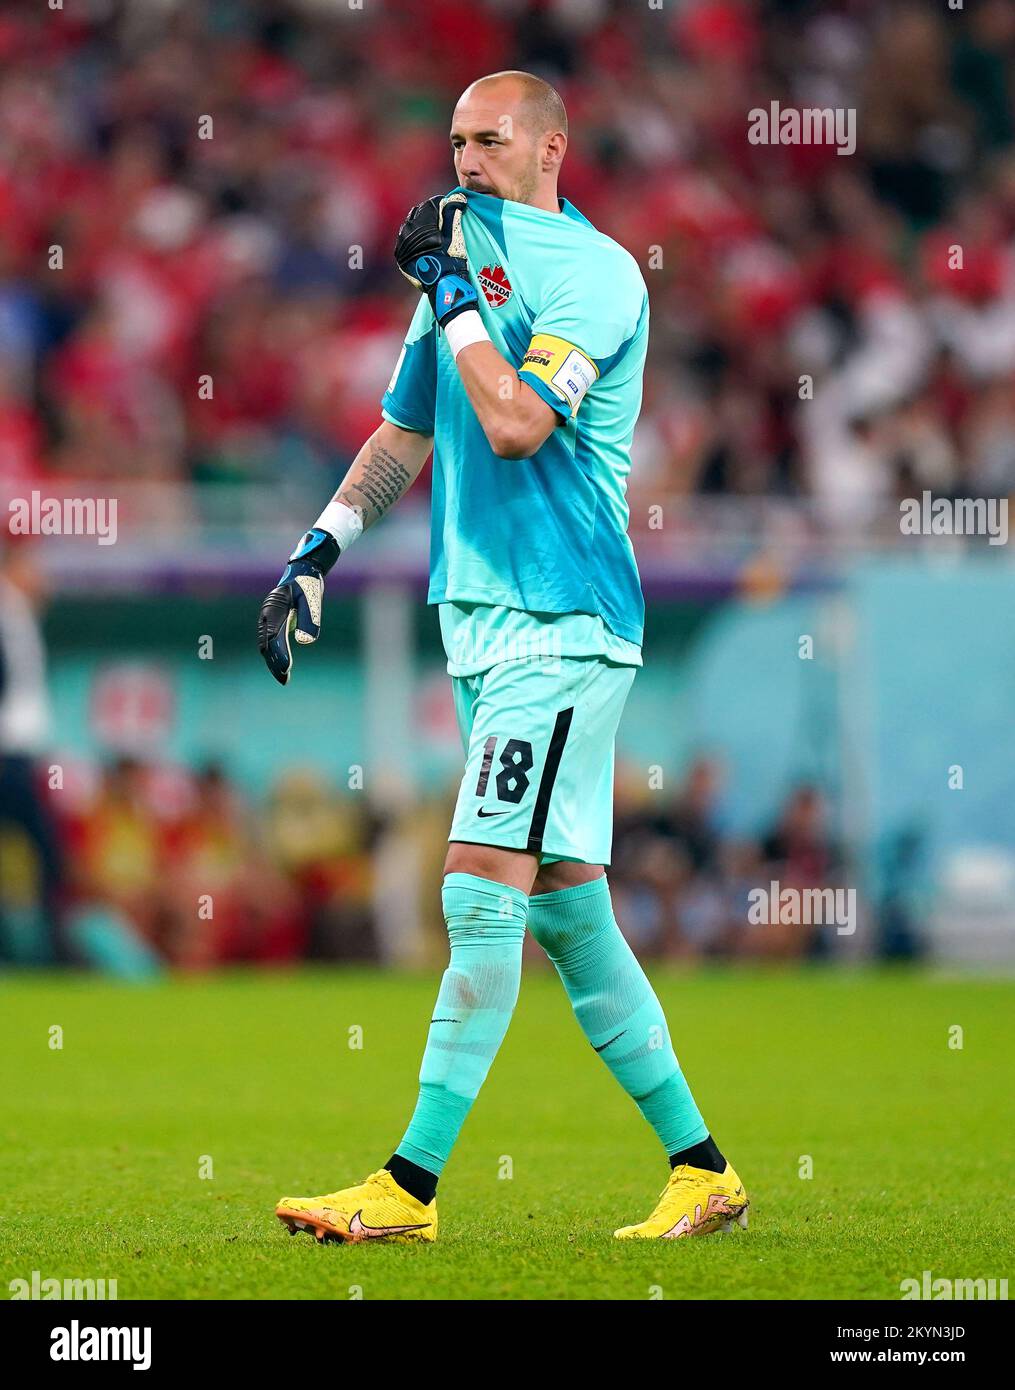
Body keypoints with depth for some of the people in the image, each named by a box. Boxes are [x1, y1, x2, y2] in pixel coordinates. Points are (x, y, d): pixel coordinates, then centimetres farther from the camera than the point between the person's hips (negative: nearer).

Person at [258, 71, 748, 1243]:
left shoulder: (595, 272, -9)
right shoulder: (466, 262, 16)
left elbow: (517, 423, -22)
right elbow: (403, 435, 25)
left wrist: (453, 291, -13)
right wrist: (316, 554, 18)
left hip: (561, 624, -9)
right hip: (481, 621, 9)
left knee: (483, 892, -13)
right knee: (566, 907, 8)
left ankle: (410, 1188, -15)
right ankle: (699, 1169, 14)